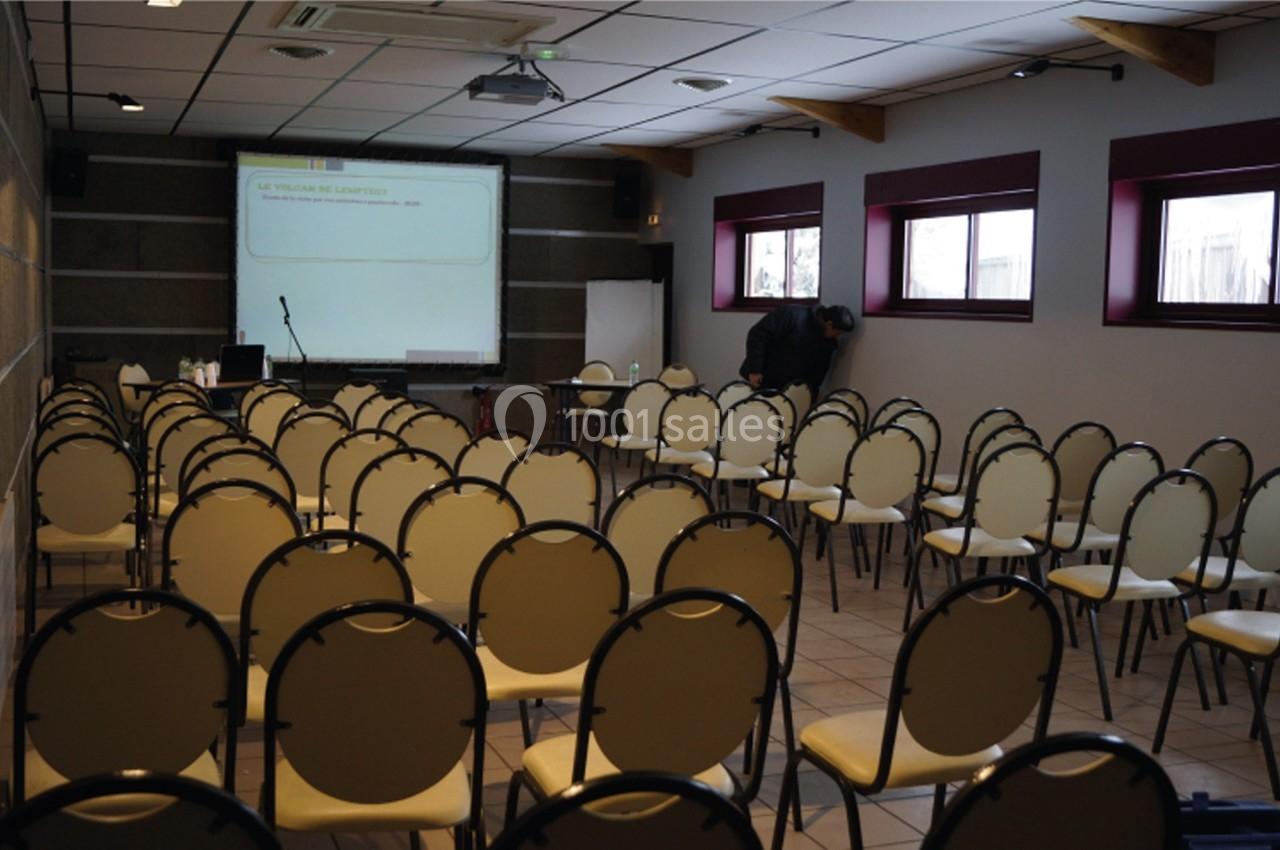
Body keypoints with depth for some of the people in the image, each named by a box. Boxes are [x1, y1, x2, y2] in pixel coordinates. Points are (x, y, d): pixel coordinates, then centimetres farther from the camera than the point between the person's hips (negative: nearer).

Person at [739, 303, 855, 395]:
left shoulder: (828, 342, 2)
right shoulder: (792, 316, -19)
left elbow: (819, 372, 11)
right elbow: (757, 335, -20)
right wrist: (755, 370, -23)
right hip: (763, 383, -6)